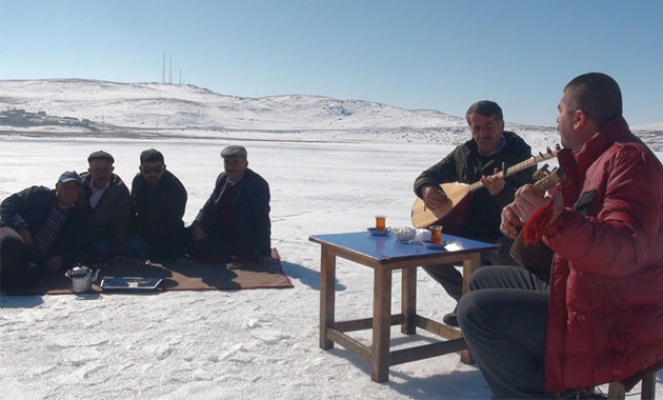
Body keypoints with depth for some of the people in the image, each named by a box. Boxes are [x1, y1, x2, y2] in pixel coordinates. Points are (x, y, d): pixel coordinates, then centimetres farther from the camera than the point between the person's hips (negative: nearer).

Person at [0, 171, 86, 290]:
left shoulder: (77, 220, 19)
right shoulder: (38, 194, 11)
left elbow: (74, 250, 18)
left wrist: (61, 259, -5)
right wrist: (20, 227, -16)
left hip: (35, 262, 2)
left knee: (31, 274, -37)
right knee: (12, 242, -43)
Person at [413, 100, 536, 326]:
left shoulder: (519, 154, -8)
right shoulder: (465, 153, 8)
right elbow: (426, 176, 14)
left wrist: (502, 191, -42)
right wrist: (427, 189, -11)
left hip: (503, 236, -5)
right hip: (467, 234, 5)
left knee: (505, 255, -37)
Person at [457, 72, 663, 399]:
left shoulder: (629, 159, -19)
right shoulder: (595, 158, 13)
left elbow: (624, 252, -32)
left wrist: (555, 220, -48)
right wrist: (524, 216, -2)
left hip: (616, 328, -11)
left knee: (476, 311, -20)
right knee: (484, 281, 19)